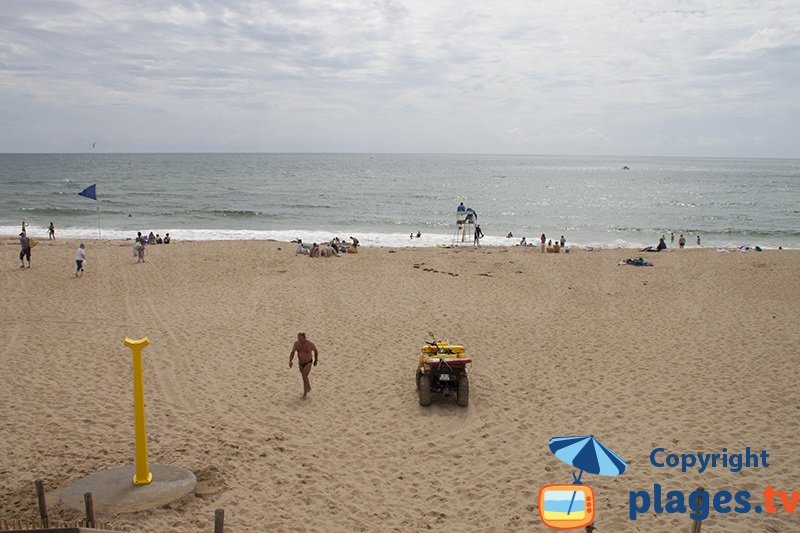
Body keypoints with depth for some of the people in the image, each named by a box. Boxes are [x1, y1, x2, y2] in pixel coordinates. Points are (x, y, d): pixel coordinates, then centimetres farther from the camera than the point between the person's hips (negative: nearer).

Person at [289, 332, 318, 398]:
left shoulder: (310, 344, -28)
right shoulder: (296, 343, -19)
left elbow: (316, 351, -8)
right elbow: (292, 353, -14)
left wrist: (316, 360, 6)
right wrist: (290, 361, -33)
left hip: (308, 363, -4)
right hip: (300, 363, 4)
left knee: (304, 378, -15)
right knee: (304, 377, 23)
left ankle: (305, 394, 4)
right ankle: (309, 387, 51)